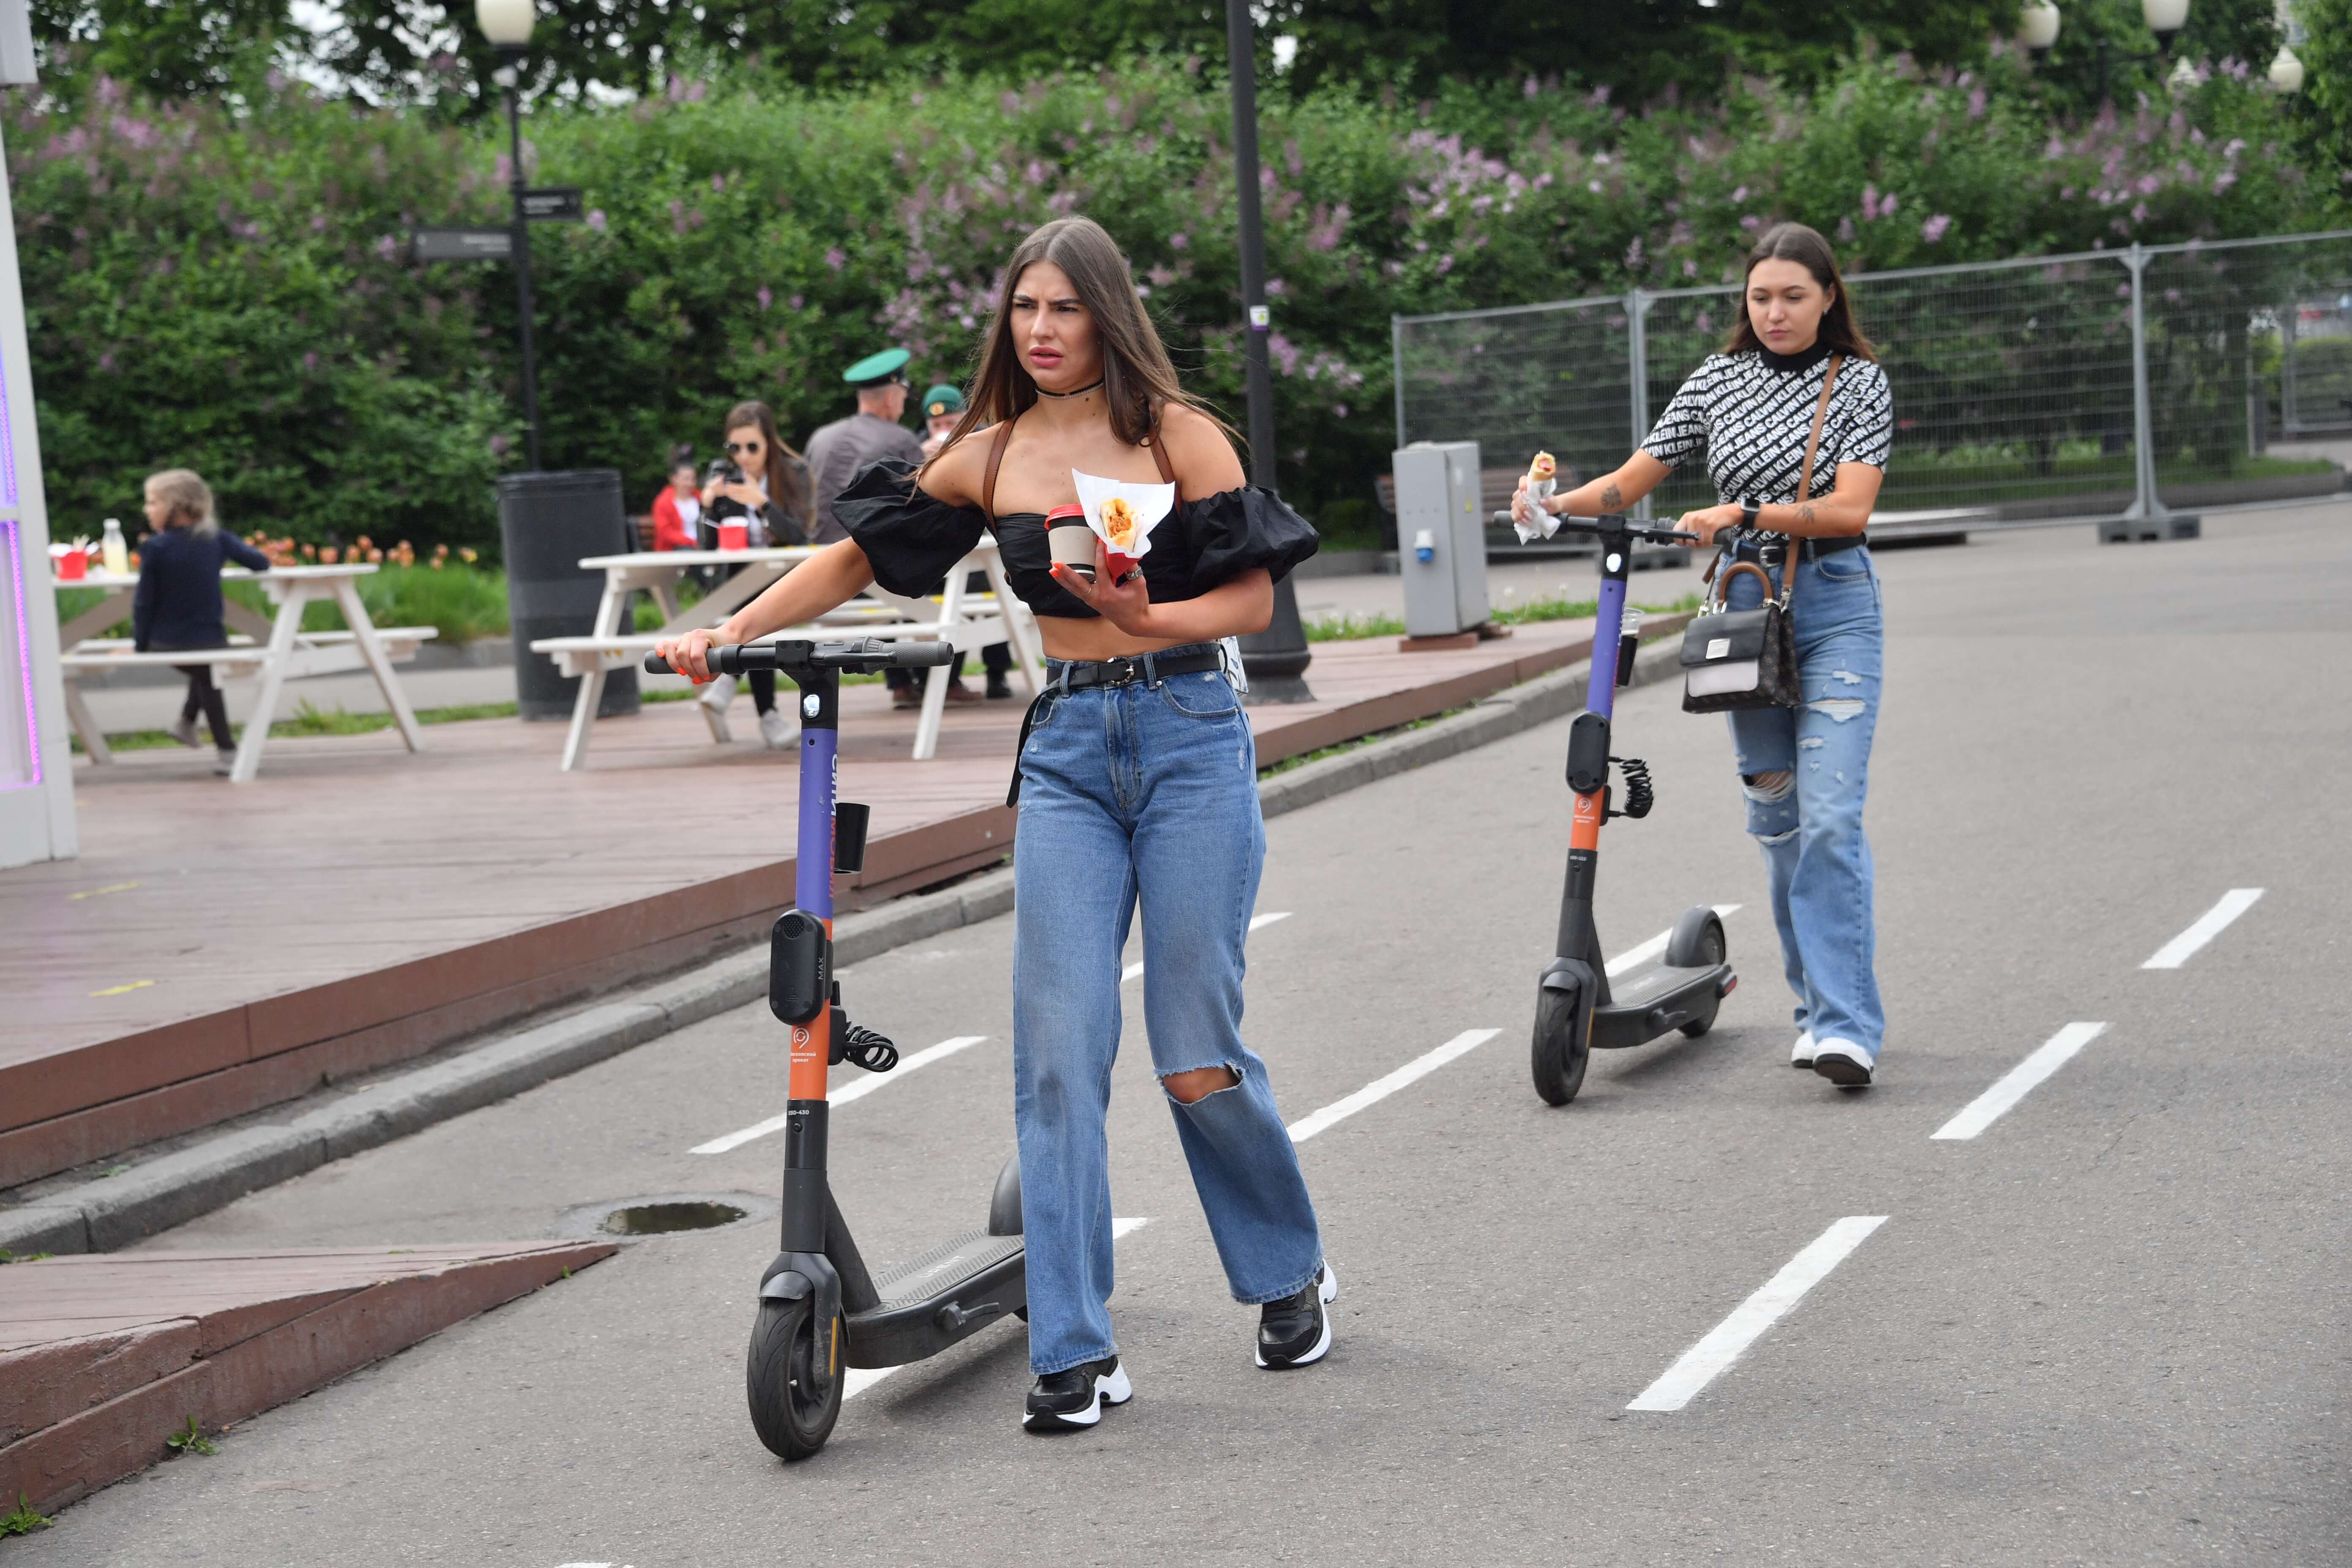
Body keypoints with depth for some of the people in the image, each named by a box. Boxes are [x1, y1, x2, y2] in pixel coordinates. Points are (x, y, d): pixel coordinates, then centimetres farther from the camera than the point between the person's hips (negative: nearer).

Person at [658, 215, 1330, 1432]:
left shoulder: (1175, 433, -1)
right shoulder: (990, 455, 8)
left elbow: (1253, 596, -3)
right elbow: (862, 555, 14)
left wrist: (1150, 617, -19)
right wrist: (730, 633, 7)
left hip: (1188, 736, -3)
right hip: (1066, 749, 3)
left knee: (1195, 1053, -2)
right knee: (1058, 1047, -7)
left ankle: (1291, 1274, 25)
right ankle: (1074, 1354, -3)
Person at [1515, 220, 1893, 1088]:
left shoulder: (1860, 383, -1)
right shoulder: (1717, 381, 8)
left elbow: (1849, 508, -12)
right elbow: (1632, 480, 6)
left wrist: (1745, 513, -24)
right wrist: (1557, 502, -13)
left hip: (1834, 607, -4)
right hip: (1744, 605, 4)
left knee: (1829, 815, -14)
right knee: (1774, 814, 9)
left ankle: (1846, 1025, -16)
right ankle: (1819, 1001, 22)